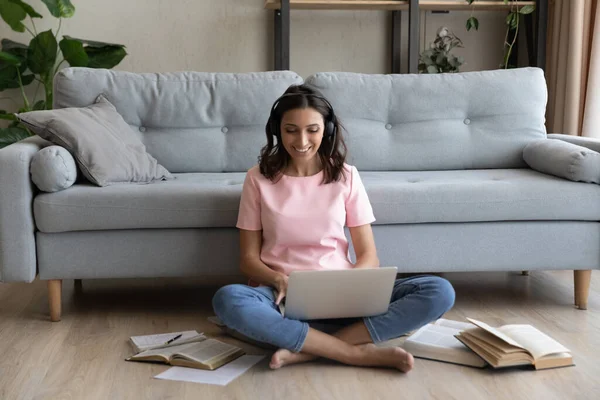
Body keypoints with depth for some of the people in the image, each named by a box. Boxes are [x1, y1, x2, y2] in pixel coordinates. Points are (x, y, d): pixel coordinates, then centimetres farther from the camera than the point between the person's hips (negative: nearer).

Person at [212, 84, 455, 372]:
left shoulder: (346, 176, 5)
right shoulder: (258, 178, 3)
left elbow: (369, 257, 4)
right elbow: (248, 258, 3)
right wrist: (280, 280, -18)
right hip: (283, 295, -1)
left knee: (439, 292, -22)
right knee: (227, 299, -37)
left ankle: (308, 350, -27)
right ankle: (359, 353, -29)